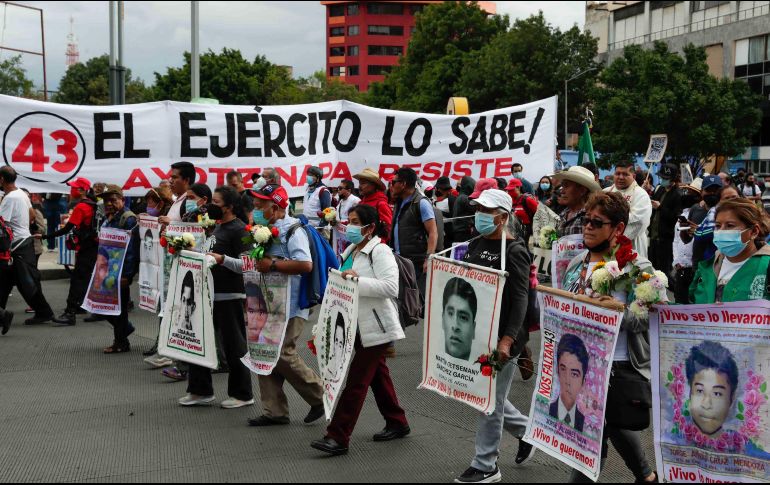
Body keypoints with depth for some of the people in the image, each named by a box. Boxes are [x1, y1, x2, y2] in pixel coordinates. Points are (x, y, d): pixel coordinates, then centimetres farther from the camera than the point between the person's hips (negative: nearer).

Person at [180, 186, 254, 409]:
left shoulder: (239, 230, -12)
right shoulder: (217, 227, 16)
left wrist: (222, 259, -29)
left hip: (229, 295, -9)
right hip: (210, 292, 9)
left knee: (234, 345, -1)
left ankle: (242, 394, 11)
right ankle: (201, 391, 22)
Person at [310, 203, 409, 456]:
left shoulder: (380, 252, -14)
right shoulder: (351, 252, 13)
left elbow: (391, 287, -26)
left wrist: (358, 280, -30)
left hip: (375, 327, -9)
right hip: (359, 326, 9)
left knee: (356, 380, -9)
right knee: (378, 376, 17)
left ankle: (338, 437, -8)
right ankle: (397, 423, 30)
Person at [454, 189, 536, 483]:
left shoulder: (514, 251, -14)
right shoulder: (475, 245, 10)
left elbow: (520, 299, -18)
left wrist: (507, 340, -26)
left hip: (501, 337, -8)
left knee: (490, 400, -1)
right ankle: (527, 430, 38)